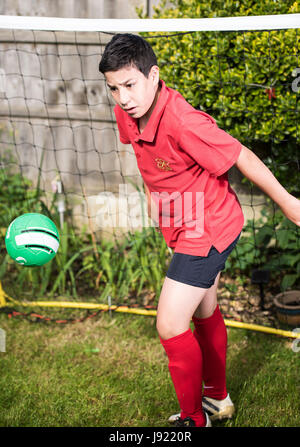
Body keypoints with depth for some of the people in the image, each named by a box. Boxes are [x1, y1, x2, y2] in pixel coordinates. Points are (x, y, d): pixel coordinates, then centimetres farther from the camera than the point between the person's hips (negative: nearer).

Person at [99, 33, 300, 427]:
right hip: (185, 228, 9)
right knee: (204, 314, 23)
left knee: (170, 325, -8)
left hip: (206, 231, -9)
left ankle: (195, 418, 11)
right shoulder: (129, 112, -8)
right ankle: (217, 399, 43)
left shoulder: (183, 123, -33)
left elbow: (242, 157, -23)